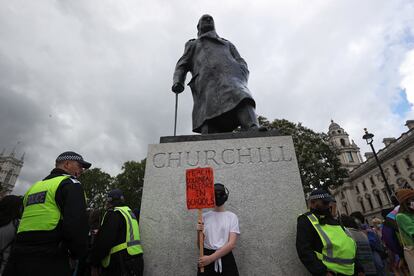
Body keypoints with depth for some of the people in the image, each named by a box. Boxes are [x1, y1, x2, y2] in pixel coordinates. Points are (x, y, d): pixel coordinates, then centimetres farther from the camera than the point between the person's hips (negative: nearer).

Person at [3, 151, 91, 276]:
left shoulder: (34, 186, 19)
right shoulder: (70, 183, -8)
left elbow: (28, 223, 21)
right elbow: (77, 225, -20)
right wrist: (78, 253, -4)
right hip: (49, 263, -7)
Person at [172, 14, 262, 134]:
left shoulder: (227, 44, 40)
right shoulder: (192, 45, 38)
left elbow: (242, 65, 25)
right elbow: (181, 67, 23)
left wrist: (241, 79, 0)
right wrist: (177, 82, -1)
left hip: (229, 76, 1)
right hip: (206, 82, 0)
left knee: (241, 97, -34)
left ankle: (253, 129, -54)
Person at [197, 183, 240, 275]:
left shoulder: (232, 216, -4)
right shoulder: (204, 216, 0)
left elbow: (232, 244, -12)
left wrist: (211, 258, -18)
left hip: (226, 259, -1)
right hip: (207, 258, 1)